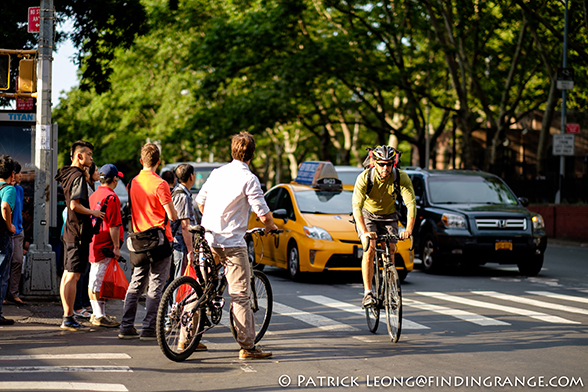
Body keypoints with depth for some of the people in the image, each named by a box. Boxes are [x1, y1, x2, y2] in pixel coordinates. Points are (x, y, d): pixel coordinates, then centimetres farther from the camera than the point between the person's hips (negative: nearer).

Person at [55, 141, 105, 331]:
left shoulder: (69, 175, 16)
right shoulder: (78, 176, -14)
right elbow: (75, 205, -23)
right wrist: (93, 212, -11)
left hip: (70, 231, 10)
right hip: (79, 232, -10)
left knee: (67, 275, 11)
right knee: (73, 276, -9)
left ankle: (66, 317, 16)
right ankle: (69, 318, -9)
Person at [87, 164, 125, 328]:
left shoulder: (93, 195, 15)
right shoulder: (111, 197, -13)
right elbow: (114, 225, -17)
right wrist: (116, 247, -14)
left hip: (94, 245, 9)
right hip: (105, 247, -9)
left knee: (95, 282, 13)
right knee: (98, 282, -8)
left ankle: (97, 314, 20)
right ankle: (99, 316, -7)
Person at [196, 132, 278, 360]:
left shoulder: (217, 173, 9)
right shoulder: (249, 179, -10)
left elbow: (200, 202, 18)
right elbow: (263, 214, -12)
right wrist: (271, 227, 10)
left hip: (209, 239, 6)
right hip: (232, 242, -6)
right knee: (240, 296, -4)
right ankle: (247, 347, -4)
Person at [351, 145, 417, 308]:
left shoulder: (401, 177, -24)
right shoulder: (365, 178, -28)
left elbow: (411, 203, -30)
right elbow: (357, 206, -35)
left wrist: (409, 229, -46)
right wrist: (364, 232, -49)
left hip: (389, 216, 2)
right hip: (367, 215, -2)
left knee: (390, 250, -13)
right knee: (369, 249, -22)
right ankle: (368, 292, -20)